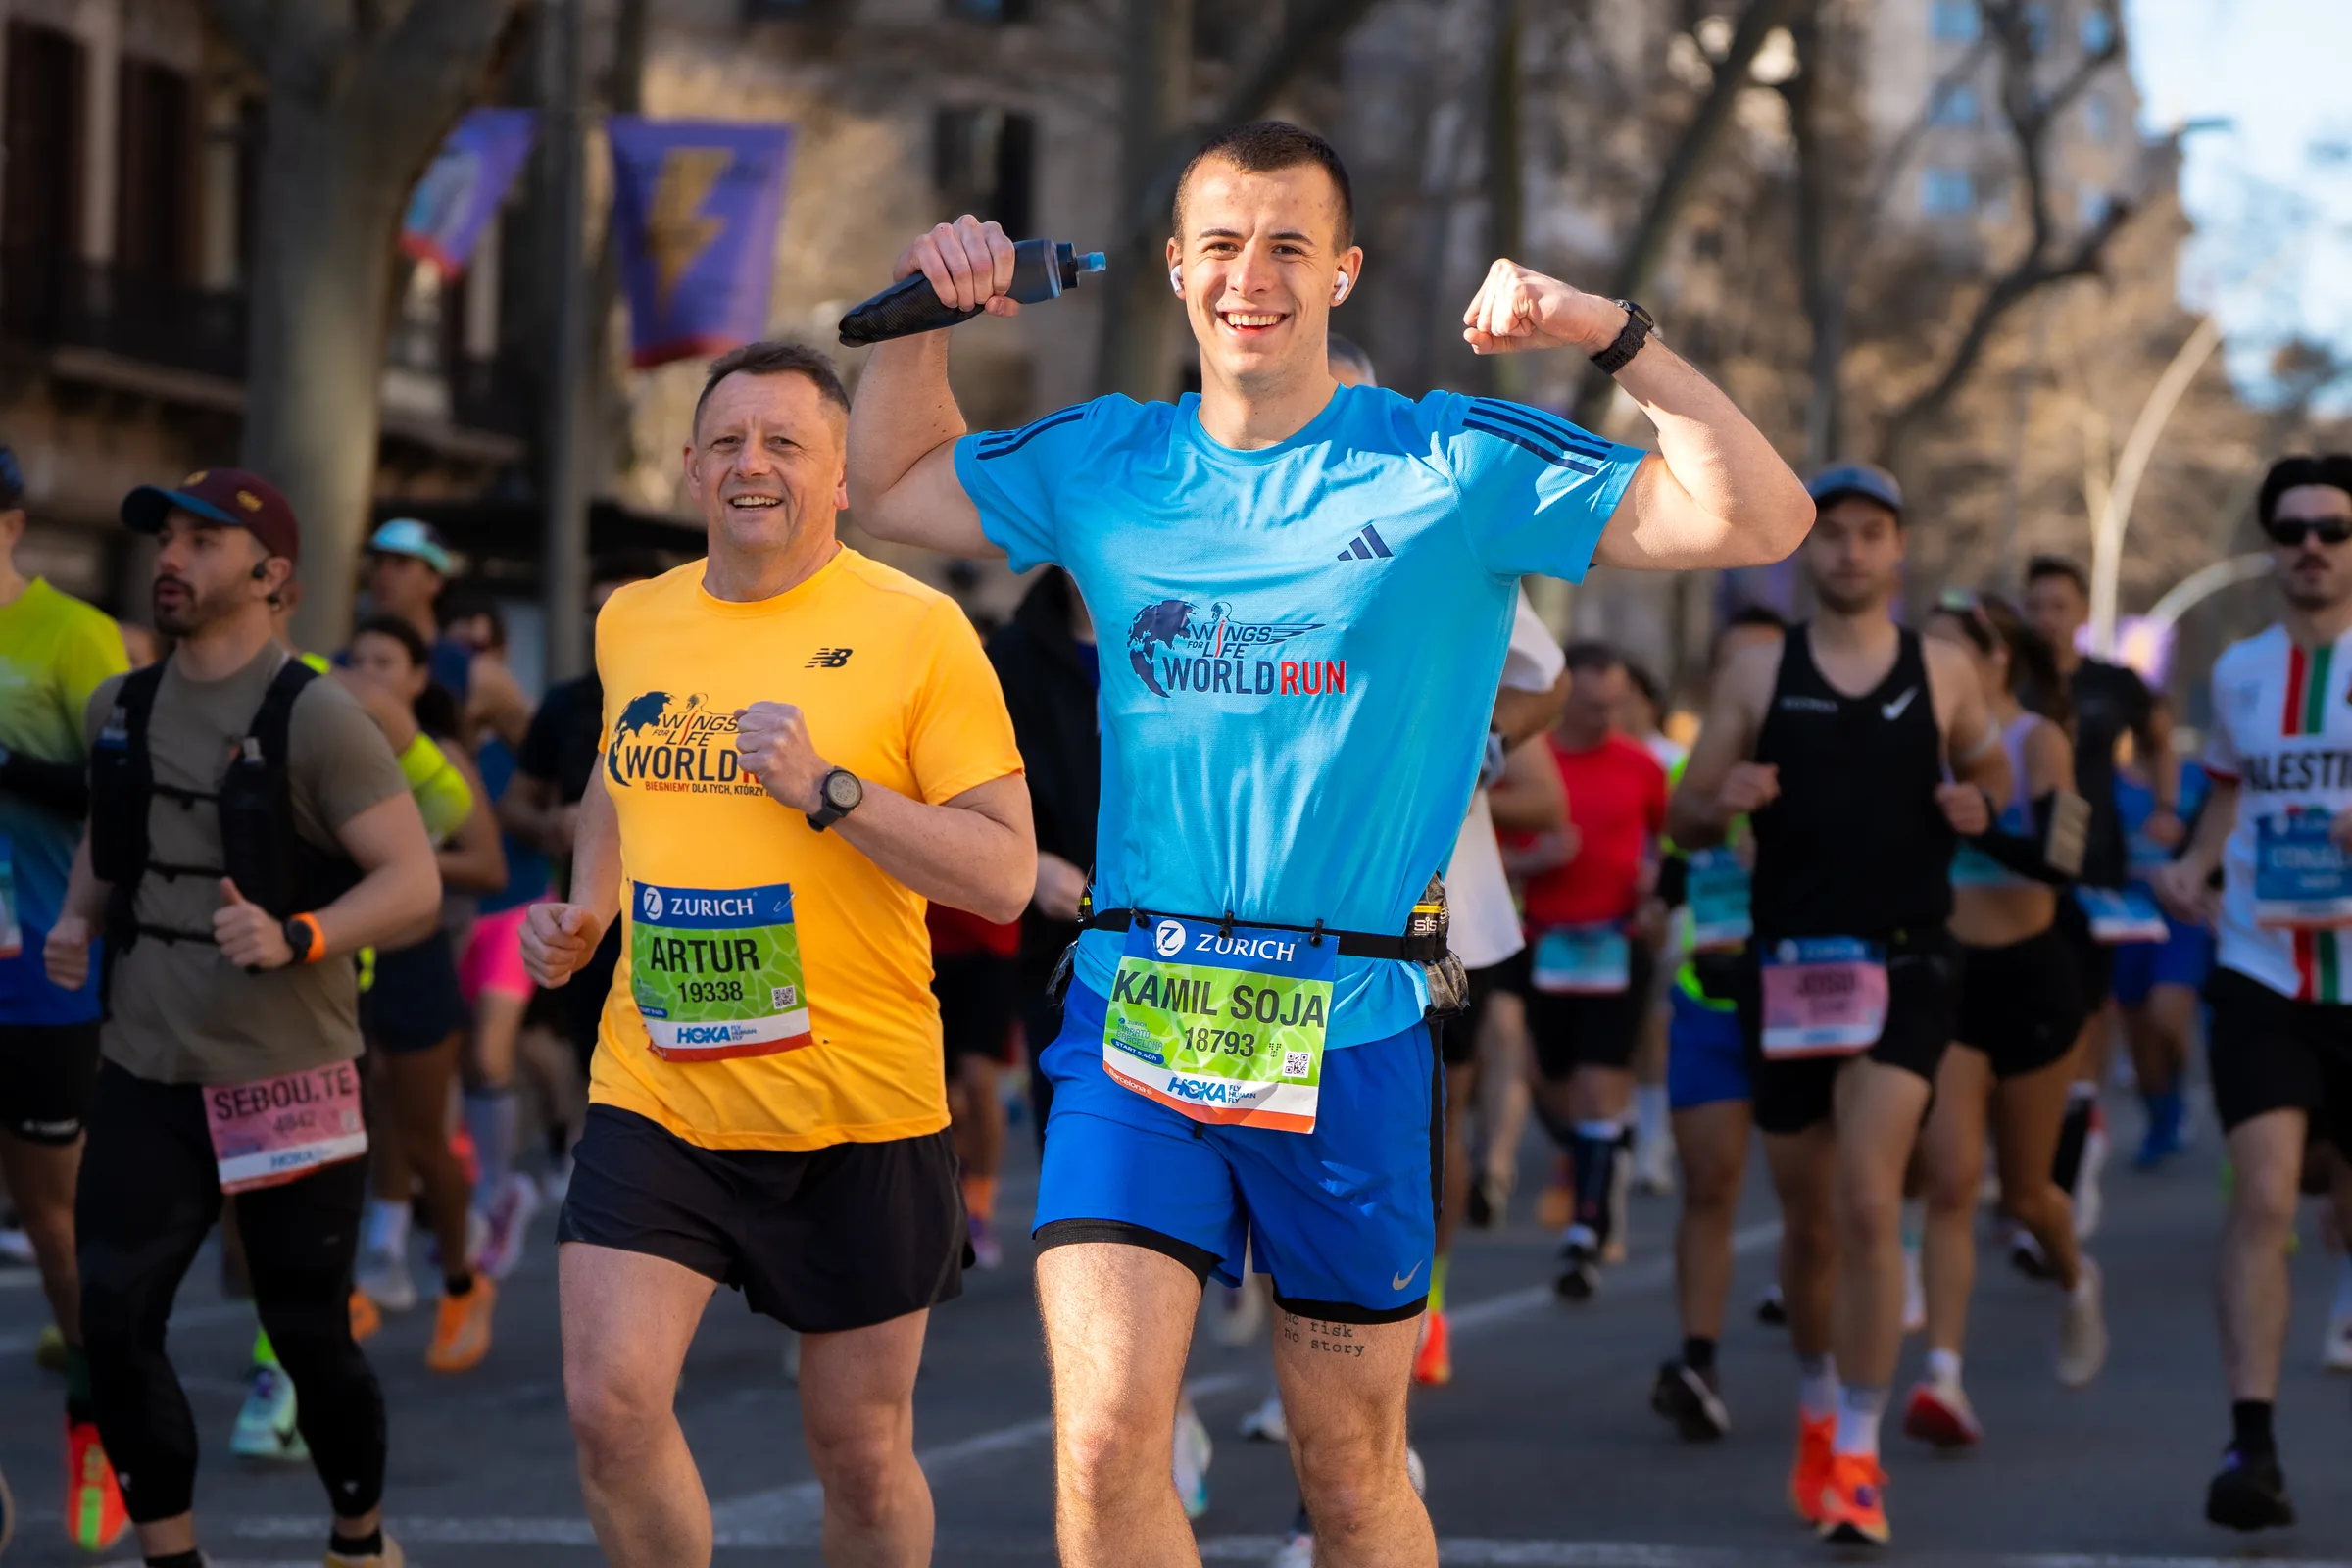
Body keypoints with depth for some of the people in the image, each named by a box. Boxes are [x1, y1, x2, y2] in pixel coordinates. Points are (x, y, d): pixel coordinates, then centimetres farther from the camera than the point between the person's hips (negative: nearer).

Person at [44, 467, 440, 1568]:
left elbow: (413, 884, -13)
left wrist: (294, 940, -28)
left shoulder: (314, 717, -9)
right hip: (146, 1074, 5)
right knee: (113, 1321, -6)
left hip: (287, 1086, -5)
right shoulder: (120, 710, 9)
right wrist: (77, 921, 8)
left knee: (310, 1335, 5)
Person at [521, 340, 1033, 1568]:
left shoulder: (916, 629, -6)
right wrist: (583, 913, 10)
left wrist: (829, 789, -20)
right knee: (609, 1403, -11)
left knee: (861, 1447, 6)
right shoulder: (631, 623, 9)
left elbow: (1005, 873, -10)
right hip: (654, 1089, 3)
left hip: (858, 1104, -3)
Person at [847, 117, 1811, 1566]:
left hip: (1353, 1026, -1)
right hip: (1136, 1012, 1)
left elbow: (1759, 519, -6)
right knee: (1104, 1448, -14)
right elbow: (891, 489, 25)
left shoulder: (1454, 466, -2)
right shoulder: (1103, 463, 8)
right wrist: (928, 313, 9)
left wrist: (1618, 337, -16)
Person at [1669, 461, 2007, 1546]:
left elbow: (1990, 769, 21)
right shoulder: (1758, 675, 5)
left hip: (1903, 967, -2)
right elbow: (1683, 820, 7)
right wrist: (1723, 801, -17)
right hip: (1787, 968, 2)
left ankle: (1856, 1457, -15)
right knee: (1808, 1222, 11)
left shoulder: (1942, 672, 6)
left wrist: (1978, 804, -2)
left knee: (1869, 1203, -17)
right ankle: (1818, 1409, 36)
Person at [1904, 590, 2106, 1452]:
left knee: (2024, 1190, 12)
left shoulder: (2038, 741, -10)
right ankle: (1943, 1376, -18)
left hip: (2028, 977, -2)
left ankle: (2076, 1282, 46)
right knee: (1950, 1180, -12)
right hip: (1945, 973, 2)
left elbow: (2056, 860, -24)